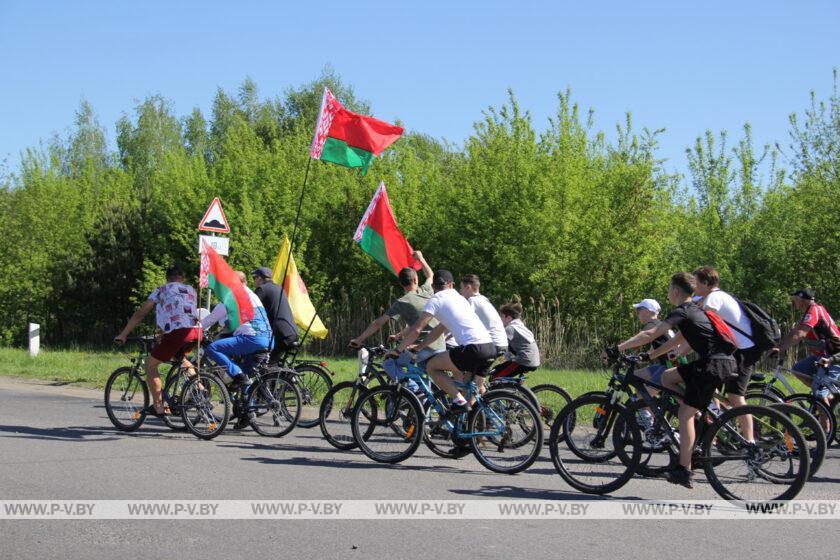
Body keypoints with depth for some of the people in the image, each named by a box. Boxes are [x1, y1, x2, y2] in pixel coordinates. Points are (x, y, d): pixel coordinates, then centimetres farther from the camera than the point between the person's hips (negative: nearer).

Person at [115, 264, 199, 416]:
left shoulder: (161, 290, 16)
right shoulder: (191, 290, 28)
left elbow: (139, 314, 15)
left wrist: (123, 334, 21)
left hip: (177, 332, -5)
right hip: (195, 331, 5)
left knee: (150, 364, 12)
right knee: (177, 356, 36)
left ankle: (158, 406, 5)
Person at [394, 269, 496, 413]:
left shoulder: (436, 300, 3)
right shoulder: (459, 298, 26)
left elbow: (416, 330, -2)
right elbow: (440, 329, 29)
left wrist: (399, 349, 9)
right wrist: (418, 348, 29)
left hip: (473, 349, -8)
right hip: (491, 348, 8)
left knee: (431, 366, 5)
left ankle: (459, 401, -2)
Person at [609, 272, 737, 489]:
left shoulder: (682, 312, -7)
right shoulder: (695, 310, 23)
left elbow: (651, 334, -15)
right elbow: (676, 341, 27)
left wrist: (618, 348, -13)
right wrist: (648, 356, 23)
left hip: (714, 364, -9)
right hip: (723, 362, 9)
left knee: (685, 413, -6)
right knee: (668, 377, 16)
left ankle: (685, 471, -8)